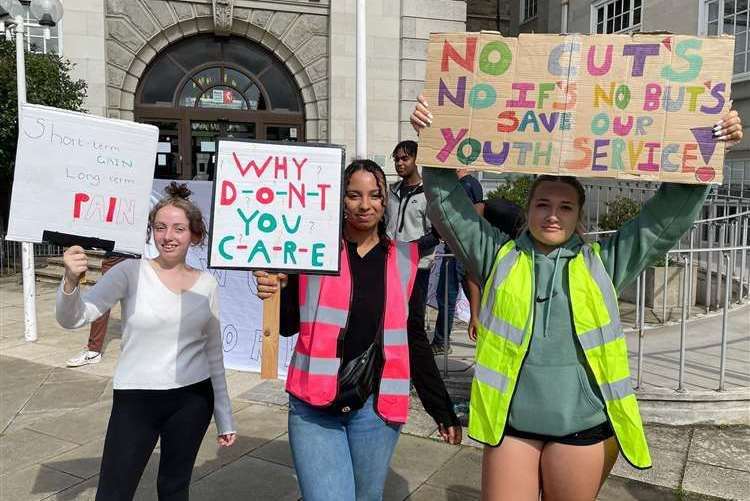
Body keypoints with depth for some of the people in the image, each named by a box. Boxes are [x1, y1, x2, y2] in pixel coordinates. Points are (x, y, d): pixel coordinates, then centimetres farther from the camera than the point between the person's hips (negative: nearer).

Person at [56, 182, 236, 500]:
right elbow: (72, 319, -14)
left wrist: (224, 417, 12)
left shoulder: (207, 283, 2)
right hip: (135, 400, -2)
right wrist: (70, 282, -36)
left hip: (193, 400, 3)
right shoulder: (132, 272, -7)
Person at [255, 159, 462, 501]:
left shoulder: (404, 259, 2)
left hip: (376, 407, 2)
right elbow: (289, 325, 5)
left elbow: (414, 340, 8)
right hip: (314, 406, -1)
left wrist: (442, 409, 10)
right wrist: (276, 295, -16)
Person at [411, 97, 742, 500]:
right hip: (510, 422, 0)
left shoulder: (603, 263, 5)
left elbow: (671, 212, 4)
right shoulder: (500, 256, 4)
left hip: (582, 425, 1)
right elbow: (447, 204, 0)